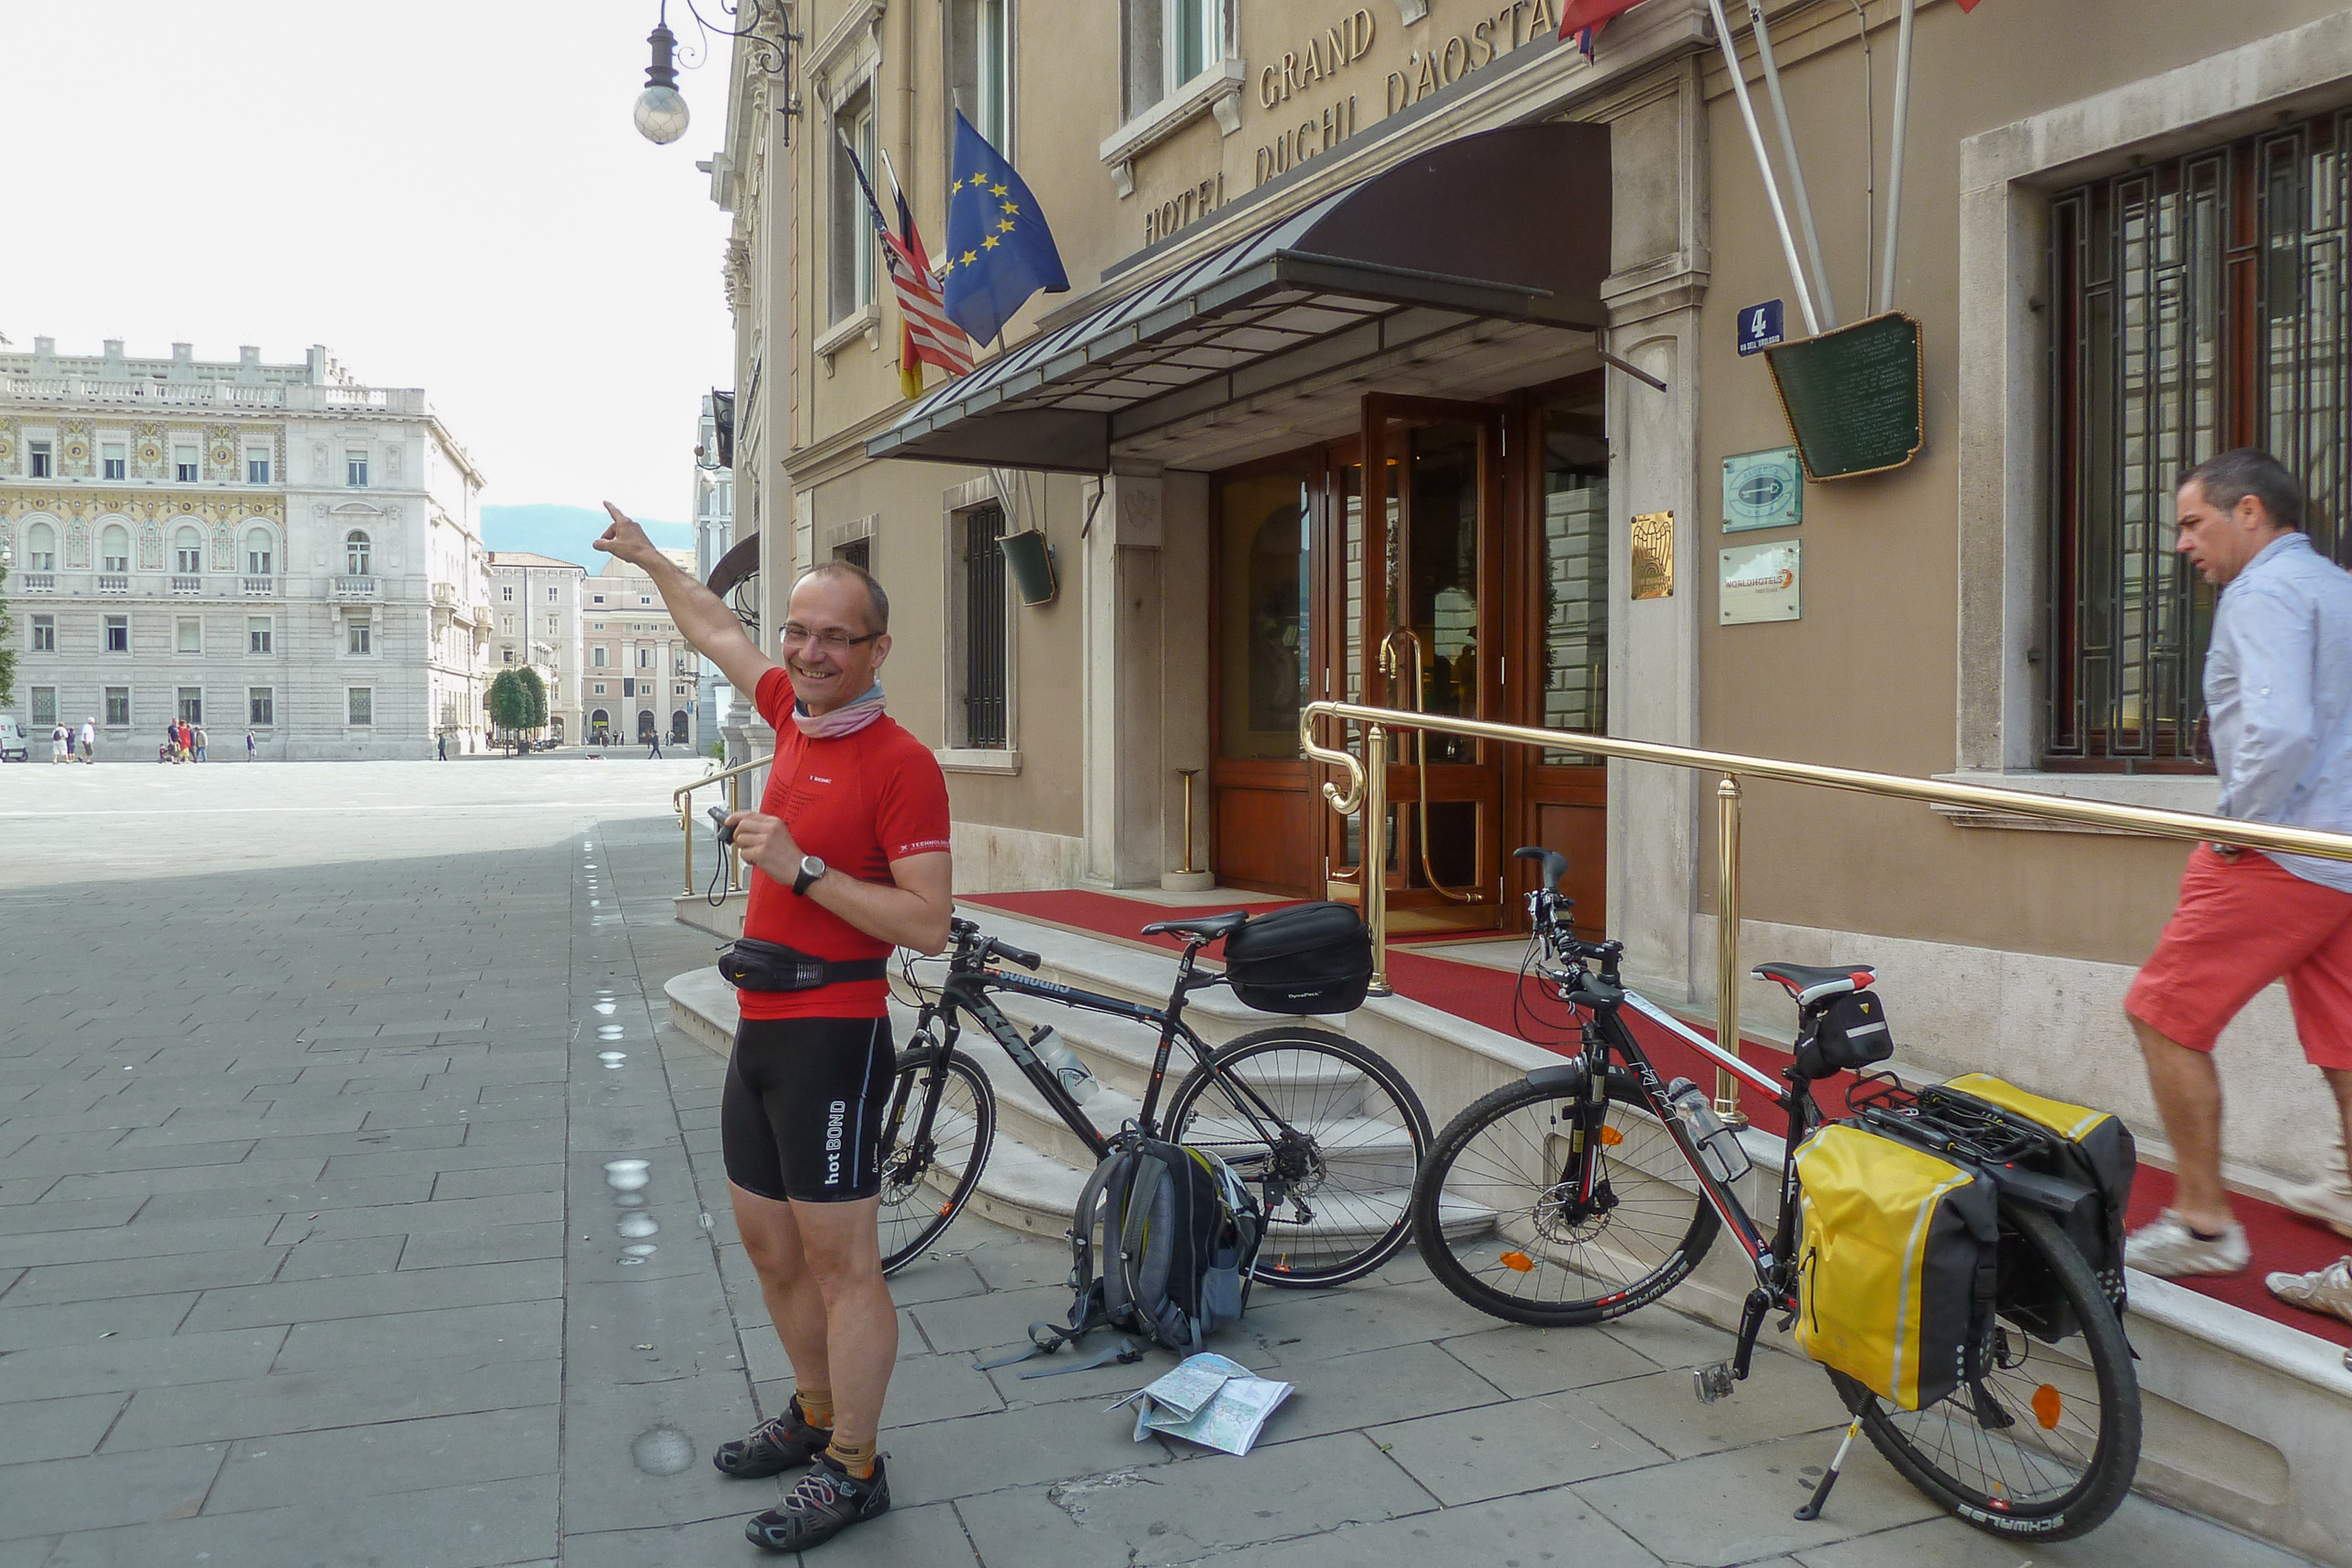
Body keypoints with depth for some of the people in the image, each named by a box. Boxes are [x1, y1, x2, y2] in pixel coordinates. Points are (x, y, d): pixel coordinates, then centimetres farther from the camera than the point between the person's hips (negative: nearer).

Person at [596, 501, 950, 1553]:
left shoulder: (900, 762, -15)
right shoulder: (794, 713, 7)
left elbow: (929, 925, -20)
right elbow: (717, 633, 27)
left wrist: (803, 869, -22)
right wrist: (649, 558, 38)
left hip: (832, 1039, -8)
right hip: (760, 1031, 9)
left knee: (840, 1260, 1)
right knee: (768, 1244, 19)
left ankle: (853, 1469, 17)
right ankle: (813, 1415, 38)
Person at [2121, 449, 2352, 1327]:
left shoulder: (2266, 590, -11)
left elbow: (2279, 731, -27)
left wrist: (2240, 822, -13)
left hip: (2278, 854, -9)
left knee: (2166, 1016, 1)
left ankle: (2204, 1223, 8)